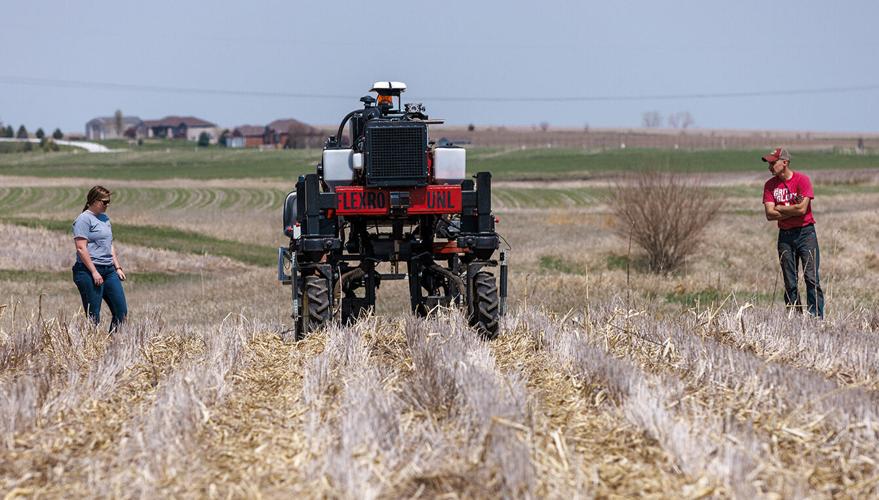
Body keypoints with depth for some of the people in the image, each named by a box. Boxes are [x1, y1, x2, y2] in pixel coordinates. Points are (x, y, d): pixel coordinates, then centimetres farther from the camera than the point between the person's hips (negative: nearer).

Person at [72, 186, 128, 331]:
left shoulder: (105, 218, 19)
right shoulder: (84, 219, -7)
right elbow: (81, 248, -15)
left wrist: (118, 267, 17)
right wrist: (94, 272, -20)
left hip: (109, 270, 8)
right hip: (89, 271, -8)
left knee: (121, 311, 2)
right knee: (93, 315, -6)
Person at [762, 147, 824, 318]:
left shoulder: (802, 179, -7)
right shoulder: (770, 185, 5)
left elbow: (802, 209, -16)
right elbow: (769, 214, -4)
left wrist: (779, 209, -4)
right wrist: (793, 210, -10)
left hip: (805, 232, -4)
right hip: (785, 236, 4)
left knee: (811, 278, -9)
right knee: (790, 283, 4)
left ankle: (816, 317, -10)